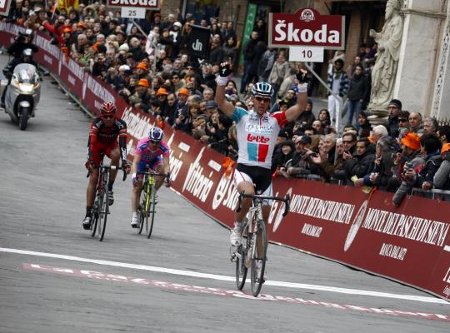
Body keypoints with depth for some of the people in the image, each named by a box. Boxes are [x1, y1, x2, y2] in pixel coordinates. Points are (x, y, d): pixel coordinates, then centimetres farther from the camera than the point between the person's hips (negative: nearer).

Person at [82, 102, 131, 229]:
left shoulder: (120, 124, -29)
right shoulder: (97, 123, -31)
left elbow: (122, 144, -38)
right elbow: (90, 142, -40)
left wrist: (125, 162, -51)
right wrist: (89, 160, -54)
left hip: (111, 145, 1)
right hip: (97, 146, -1)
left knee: (116, 154, -36)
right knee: (93, 177, -12)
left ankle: (109, 188, -20)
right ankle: (88, 214, -12)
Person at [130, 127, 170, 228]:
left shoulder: (164, 147, -33)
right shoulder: (142, 144, -38)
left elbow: (166, 164, -38)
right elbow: (135, 162, -43)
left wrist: (167, 174, -58)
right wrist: (134, 174, -60)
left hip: (154, 160, 1)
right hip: (141, 160, -1)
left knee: (162, 170, -32)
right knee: (137, 187, -10)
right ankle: (134, 215, -5)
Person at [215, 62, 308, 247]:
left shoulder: (275, 120, 6)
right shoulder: (243, 116, 3)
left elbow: (301, 107, 1)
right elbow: (220, 101, -6)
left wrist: (302, 85, -11)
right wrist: (222, 78, -19)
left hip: (265, 172, 3)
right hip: (244, 168, -3)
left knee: (263, 216, 4)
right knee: (249, 193, -34)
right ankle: (237, 228, -10)